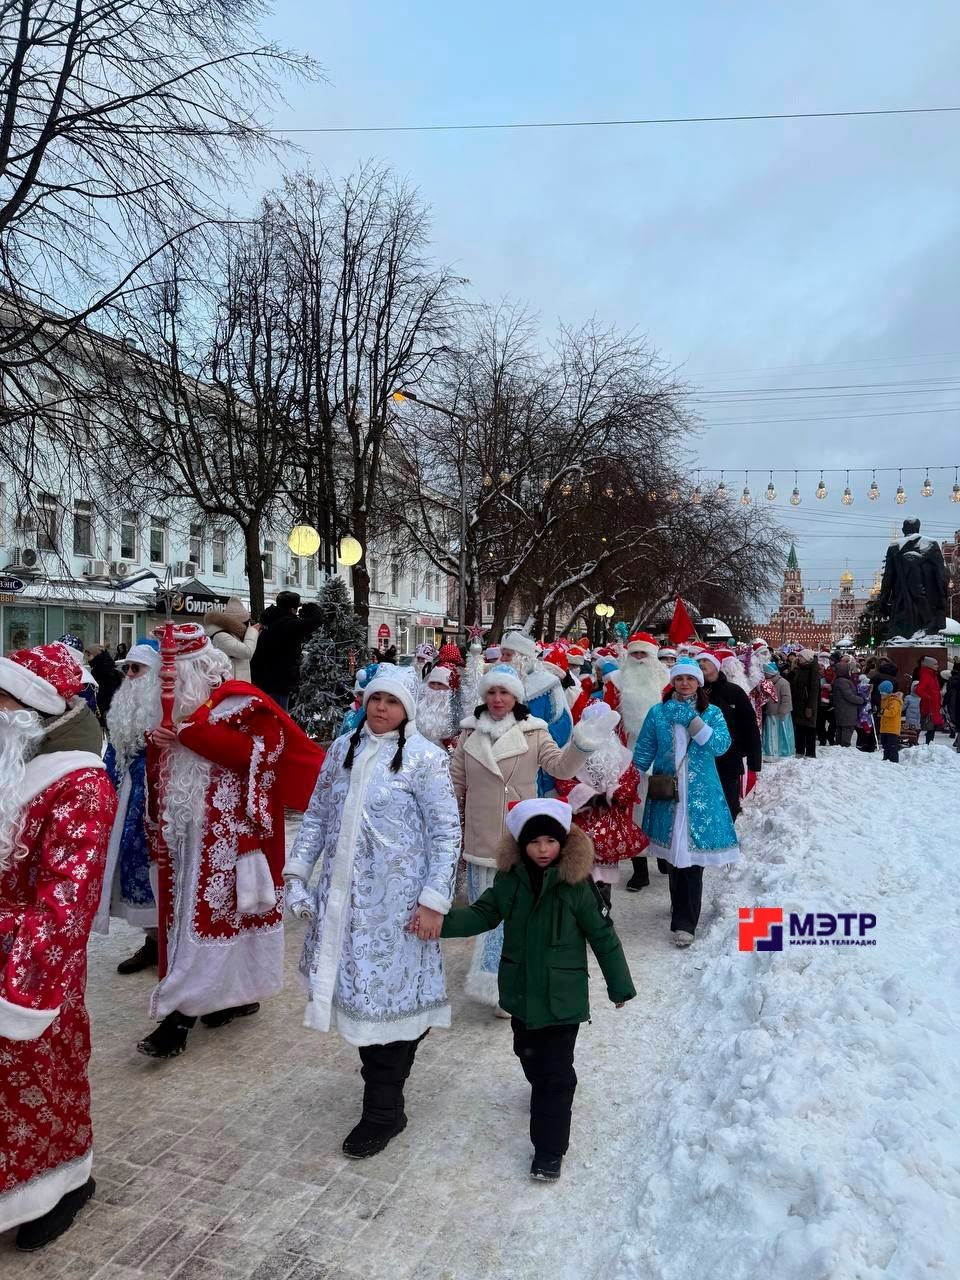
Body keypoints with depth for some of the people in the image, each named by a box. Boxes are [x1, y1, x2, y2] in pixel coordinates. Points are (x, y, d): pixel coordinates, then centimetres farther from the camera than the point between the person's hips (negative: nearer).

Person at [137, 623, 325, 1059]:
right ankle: (241, 993, 27)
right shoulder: (180, 704, 14)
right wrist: (159, 742, 0)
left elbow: (254, 751, -23)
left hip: (225, 828, -8)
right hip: (188, 829, 8)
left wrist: (190, 733, -22)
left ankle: (180, 1015, 1)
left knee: (208, 911, -4)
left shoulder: (239, 701, -9)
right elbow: (165, 766, 22)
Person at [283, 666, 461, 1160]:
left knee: (386, 990, 1)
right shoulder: (342, 749, 6)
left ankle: (383, 1111, 18)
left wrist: (434, 899, -13)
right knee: (359, 988, 13)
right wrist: (297, 871, 6)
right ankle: (383, 1076, 37)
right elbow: (318, 814, 13)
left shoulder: (424, 757, -9)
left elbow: (446, 832, -9)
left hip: (394, 897, -5)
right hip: (343, 894, 5)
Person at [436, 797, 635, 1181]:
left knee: (555, 1071, 0)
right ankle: (546, 1094, 55)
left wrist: (619, 985, -2)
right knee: (529, 1055, 25)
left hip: (562, 996, -5)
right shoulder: (510, 880, -6)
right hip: (521, 991, 5)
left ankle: (549, 1149, 16)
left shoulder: (576, 884, -18)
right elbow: (481, 914, -5)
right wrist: (440, 920, -23)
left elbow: (603, 936, -10)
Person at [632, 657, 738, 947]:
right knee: (675, 852, 10)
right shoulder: (658, 712, 4)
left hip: (700, 795, -1)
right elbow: (643, 752, 6)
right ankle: (682, 909, 32)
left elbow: (721, 745, -13)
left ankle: (685, 922, 3)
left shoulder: (712, 713, 4)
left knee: (692, 855, -6)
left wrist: (691, 721, -19)